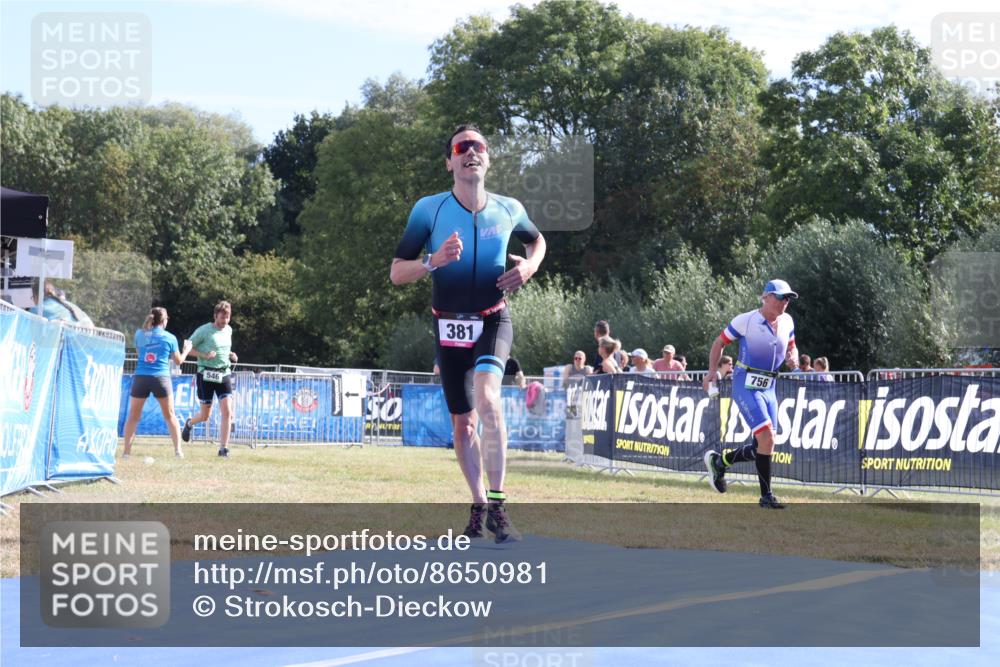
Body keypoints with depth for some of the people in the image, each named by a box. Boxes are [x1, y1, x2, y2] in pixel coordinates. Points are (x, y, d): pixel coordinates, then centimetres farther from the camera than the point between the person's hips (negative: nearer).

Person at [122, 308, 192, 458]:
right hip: (161, 378, -1)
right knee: (170, 416, 11)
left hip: (141, 378, 1)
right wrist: (186, 349, 31)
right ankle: (178, 450, 5)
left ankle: (127, 451, 1)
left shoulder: (139, 334, 7)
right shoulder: (170, 338, 2)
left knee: (133, 416, 8)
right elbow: (178, 361, 13)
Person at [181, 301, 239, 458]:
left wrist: (231, 355, 7)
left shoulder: (228, 330, 9)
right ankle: (189, 424, 41)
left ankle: (223, 448, -7)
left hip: (224, 374, 4)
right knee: (205, 416, 5)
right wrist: (204, 355, -19)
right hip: (206, 375, -4)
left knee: (227, 411, -12)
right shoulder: (204, 331, -9)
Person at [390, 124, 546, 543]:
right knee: (462, 422, 8)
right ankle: (479, 508, 25)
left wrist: (530, 266, -1)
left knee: (486, 397, -28)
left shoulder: (509, 209, -2)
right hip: (449, 326, 1)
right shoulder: (429, 209, -7)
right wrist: (434, 260, -25)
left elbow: (536, 239, 21)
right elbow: (396, 274, -6)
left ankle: (497, 504, -25)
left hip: (493, 321, -1)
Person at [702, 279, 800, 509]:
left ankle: (719, 462, 30)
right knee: (767, 439, -19)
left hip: (768, 388, 7)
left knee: (761, 447, 6)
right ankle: (766, 496, -8)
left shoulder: (787, 322, 6)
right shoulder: (745, 320, -10)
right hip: (746, 385, -7)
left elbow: (791, 347, 22)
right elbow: (720, 342, 1)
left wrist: (793, 358, -1)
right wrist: (713, 370, -10)